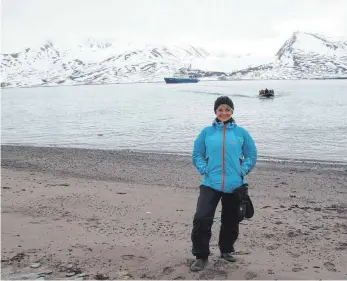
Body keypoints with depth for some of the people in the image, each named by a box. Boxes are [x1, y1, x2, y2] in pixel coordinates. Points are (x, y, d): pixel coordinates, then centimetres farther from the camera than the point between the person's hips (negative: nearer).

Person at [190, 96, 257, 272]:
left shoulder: (241, 132, 2)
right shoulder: (207, 132, 2)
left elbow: (252, 155, 8)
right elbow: (197, 154, 8)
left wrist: (243, 171, -6)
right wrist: (204, 170, -7)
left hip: (235, 185, 1)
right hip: (210, 184, -1)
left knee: (230, 221, 14)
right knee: (201, 219, -13)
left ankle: (226, 250, 38)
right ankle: (201, 256, 3)